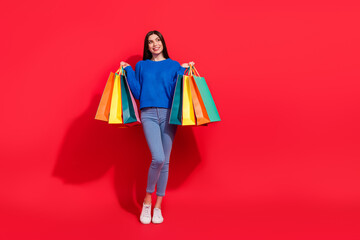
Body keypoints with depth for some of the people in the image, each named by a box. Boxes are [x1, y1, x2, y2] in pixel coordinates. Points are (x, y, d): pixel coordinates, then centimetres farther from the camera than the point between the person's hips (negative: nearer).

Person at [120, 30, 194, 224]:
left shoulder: (174, 66, 11)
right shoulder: (141, 66, 14)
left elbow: (176, 93, 6)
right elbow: (137, 93, 9)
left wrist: (182, 71, -2)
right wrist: (128, 70, 7)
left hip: (168, 114, 1)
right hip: (149, 114, -1)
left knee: (165, 162, 2)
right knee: (158, 158, -18)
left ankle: (158, 206, 15)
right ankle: (147, 200, 5)